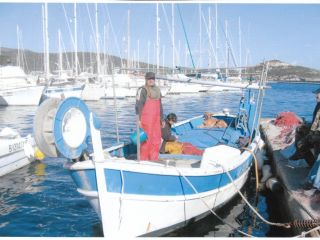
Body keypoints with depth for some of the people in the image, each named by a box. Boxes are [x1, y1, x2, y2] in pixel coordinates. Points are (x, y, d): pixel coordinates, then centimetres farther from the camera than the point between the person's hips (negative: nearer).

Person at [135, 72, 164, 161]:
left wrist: (162, 119, 21)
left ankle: (153, 159, 22)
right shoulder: (142, 90, -8)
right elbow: (138, 105, -12)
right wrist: (139, 119, -18)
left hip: (156, 119, 8)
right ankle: (143, 160, 5)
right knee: (146, 140, -5)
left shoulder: (157, 90, 16)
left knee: (156, 140, 10)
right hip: (146, 119, -7)